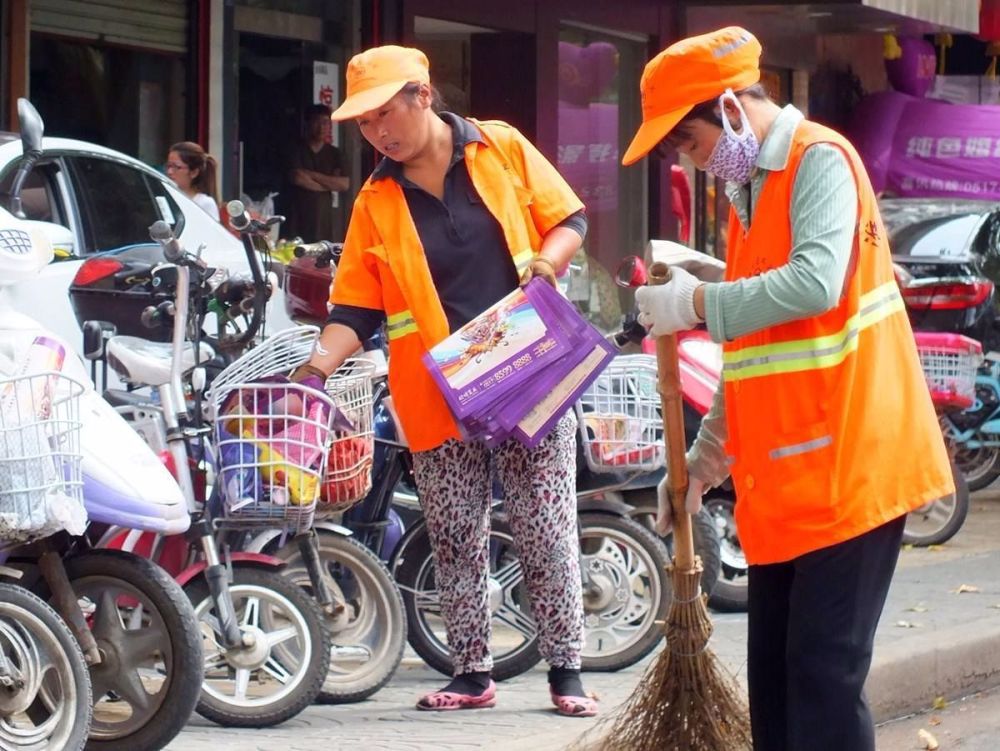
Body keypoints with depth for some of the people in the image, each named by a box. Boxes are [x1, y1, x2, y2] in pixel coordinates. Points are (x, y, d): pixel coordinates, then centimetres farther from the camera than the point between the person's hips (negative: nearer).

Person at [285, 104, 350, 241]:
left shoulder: (334, 153, 12)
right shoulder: (297, 150, 5)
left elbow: (344, 184, 0)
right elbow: (298, 179, -9)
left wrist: (312, 175, -5)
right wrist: (329, 185, -1)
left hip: (325, 218, 2)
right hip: (299, 218, -2)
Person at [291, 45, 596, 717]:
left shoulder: (503, 149, 0)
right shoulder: (376, 204, 4)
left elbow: (569, 219, 6)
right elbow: (357, 309, 2)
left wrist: (544, 263, -14)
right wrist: (317, 366, -14)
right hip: (440, 397, 2)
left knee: (548, 533, -2)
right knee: (457, 543, 4)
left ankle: (566, 670, 6)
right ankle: (473, 674, 14)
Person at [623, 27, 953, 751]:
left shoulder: (819, 162, -8)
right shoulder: (751, 190, 19)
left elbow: (815, 283, -26)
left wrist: (697, 302, -16)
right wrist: (705, 462, 23)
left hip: (844, 467, -9)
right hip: (781, 479, 9)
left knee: (824, 673, -12)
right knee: (772, 679, 7)